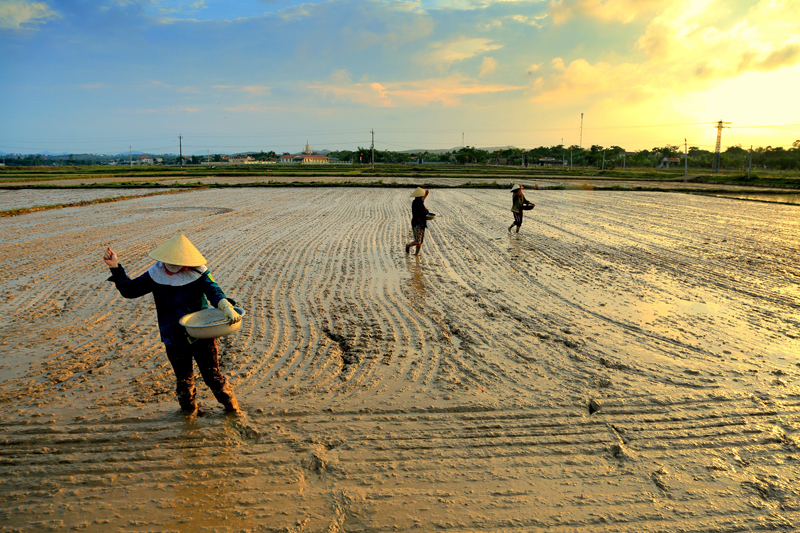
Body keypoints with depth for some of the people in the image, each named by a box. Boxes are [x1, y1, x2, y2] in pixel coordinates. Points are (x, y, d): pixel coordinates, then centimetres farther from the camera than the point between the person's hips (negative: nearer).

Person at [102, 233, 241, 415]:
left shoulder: (198, 274, -12)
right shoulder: (156, 274, -3)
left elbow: (214, 291, -27)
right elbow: (130, 290, 5)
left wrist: (227, 307, -48)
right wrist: (115, 268, -8)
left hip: (202, 336, -3)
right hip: (174, 340, 3)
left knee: (212, 376, 6)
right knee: (183, 379, 16)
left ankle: (231, 405, 29)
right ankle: (188, 408, 43)